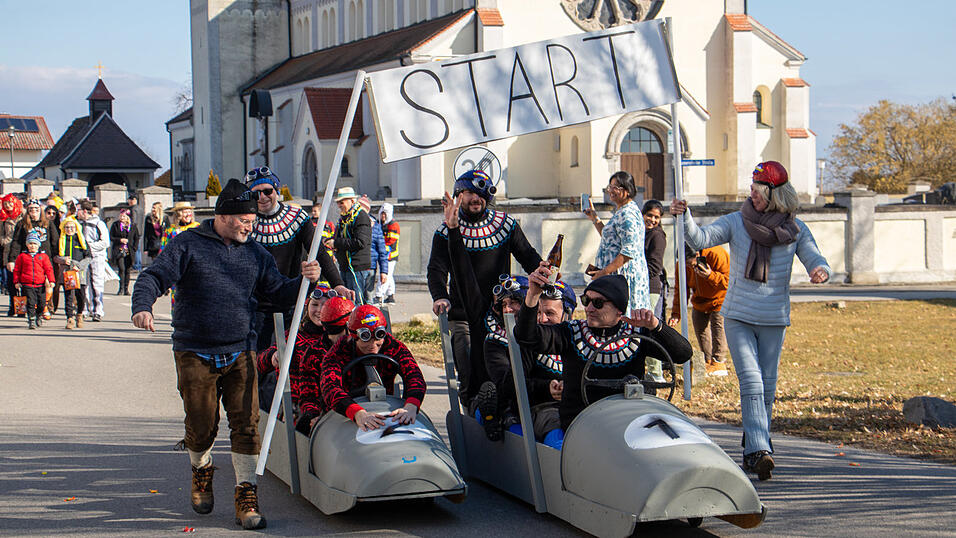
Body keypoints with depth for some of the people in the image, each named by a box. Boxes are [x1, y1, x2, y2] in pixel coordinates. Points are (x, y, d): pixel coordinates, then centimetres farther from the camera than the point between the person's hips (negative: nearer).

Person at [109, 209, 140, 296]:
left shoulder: (133, 226, 7)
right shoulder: (115, 225, 4)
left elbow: (137, 238, 12)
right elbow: (111, 237, 3)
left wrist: (134, 248, 1)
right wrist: (120, 240, -12)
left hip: (129, 251, 2)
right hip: (119, 250, -2)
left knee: (127, 270, 4)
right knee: (121, 269, -12)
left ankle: (126, 289, 11)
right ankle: (121, 288, -7)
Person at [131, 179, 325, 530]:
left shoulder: (255, 254, 12)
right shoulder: (188, 245, 0)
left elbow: (280, 294, 15)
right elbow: (153, 277, -7)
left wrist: (304, 281, -6)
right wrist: (142, 306, -27)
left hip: (240, 354, 2)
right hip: (194, 354, -2)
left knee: (245, 422, -7)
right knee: (201, 425, 4)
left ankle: (246, 496, -1)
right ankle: (201, 470, 35)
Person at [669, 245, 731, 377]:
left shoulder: (716, 255, -31)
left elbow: (728, 281, -27)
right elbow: (680, 290, -7)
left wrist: (711, 276, -44)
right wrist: (676, 314, -14)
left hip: (719, 298, -6)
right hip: (700, 301, 6)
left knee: (717, 326, -16)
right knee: (700, 329, 5)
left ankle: (718, 362, -8)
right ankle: (707, 361, 19)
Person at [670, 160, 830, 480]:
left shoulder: (795, 229, 2)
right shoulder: (737, 222, 0)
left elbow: (816, 260, -1)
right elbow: (700, 240, -10)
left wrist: (821, 271, -25)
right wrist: (685, 218, -29)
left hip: (774, 319, 1)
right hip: (738, 316, -1)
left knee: (767, 387, 7)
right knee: (751, 383, -14)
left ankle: (754, 450, 22)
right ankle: (759, 451, -21)